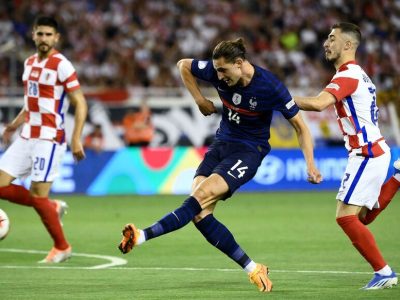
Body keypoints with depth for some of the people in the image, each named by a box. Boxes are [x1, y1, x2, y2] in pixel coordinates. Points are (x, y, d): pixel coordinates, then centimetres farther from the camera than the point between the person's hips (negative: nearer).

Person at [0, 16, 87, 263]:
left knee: (38, 195, -9)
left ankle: (62, 247, 9)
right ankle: (52, 208, 18)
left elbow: (80, 103, -13)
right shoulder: (30, 62, 12)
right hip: (27, 137, 8)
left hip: (49, 139, -8)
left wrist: (76, 139, -19)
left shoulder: (61, 66, -12)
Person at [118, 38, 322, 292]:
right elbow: (183, 65, 11)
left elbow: (300, 126, -9)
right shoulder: (218, 73, -8)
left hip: (248, 151, -6)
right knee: (200, 214, -11)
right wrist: (200, 100, 3)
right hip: (222, 144, 6)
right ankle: (253, 269, -5)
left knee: (202, 195, -27)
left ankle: (143, 236, -30)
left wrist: (310, 164, -16)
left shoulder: (270, 87, -19)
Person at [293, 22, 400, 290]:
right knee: (362, 218, 14)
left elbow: (318, 104, -29)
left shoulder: (348, 75, -14)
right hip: (373, 150, 10)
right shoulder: (357, 74, 18)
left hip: (367, 153, -10)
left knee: (346, 216, -11)